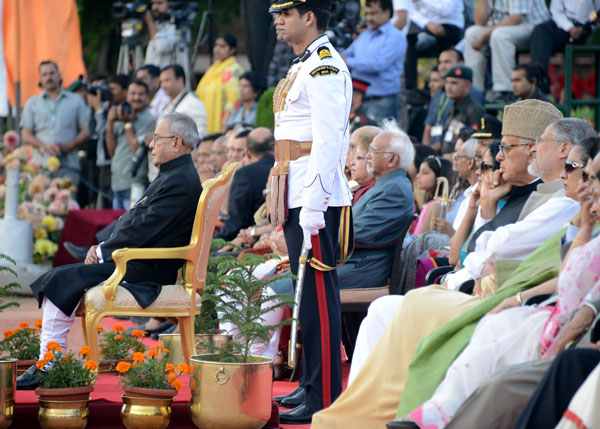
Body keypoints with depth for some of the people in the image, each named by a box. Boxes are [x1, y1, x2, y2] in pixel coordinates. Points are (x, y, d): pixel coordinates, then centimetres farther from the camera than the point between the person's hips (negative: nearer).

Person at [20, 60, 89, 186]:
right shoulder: (32, 103, 17)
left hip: (68, 165, 0)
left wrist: (68, 146, -8)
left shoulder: (76, 100, 15)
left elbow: (86, 131, 9)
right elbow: (26, 136, 10)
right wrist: (45, 146, -9)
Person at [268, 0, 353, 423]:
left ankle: (324, 400, -7)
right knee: (309, 291, 15)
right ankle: (311, 384, 22)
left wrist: (312, 209, -23)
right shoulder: (303, 66, 19)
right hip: (298, 197, 10)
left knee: (318, 294, -8)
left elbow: (328, 142, -20)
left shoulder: (325, 67, -13)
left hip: (315, 198, -10)